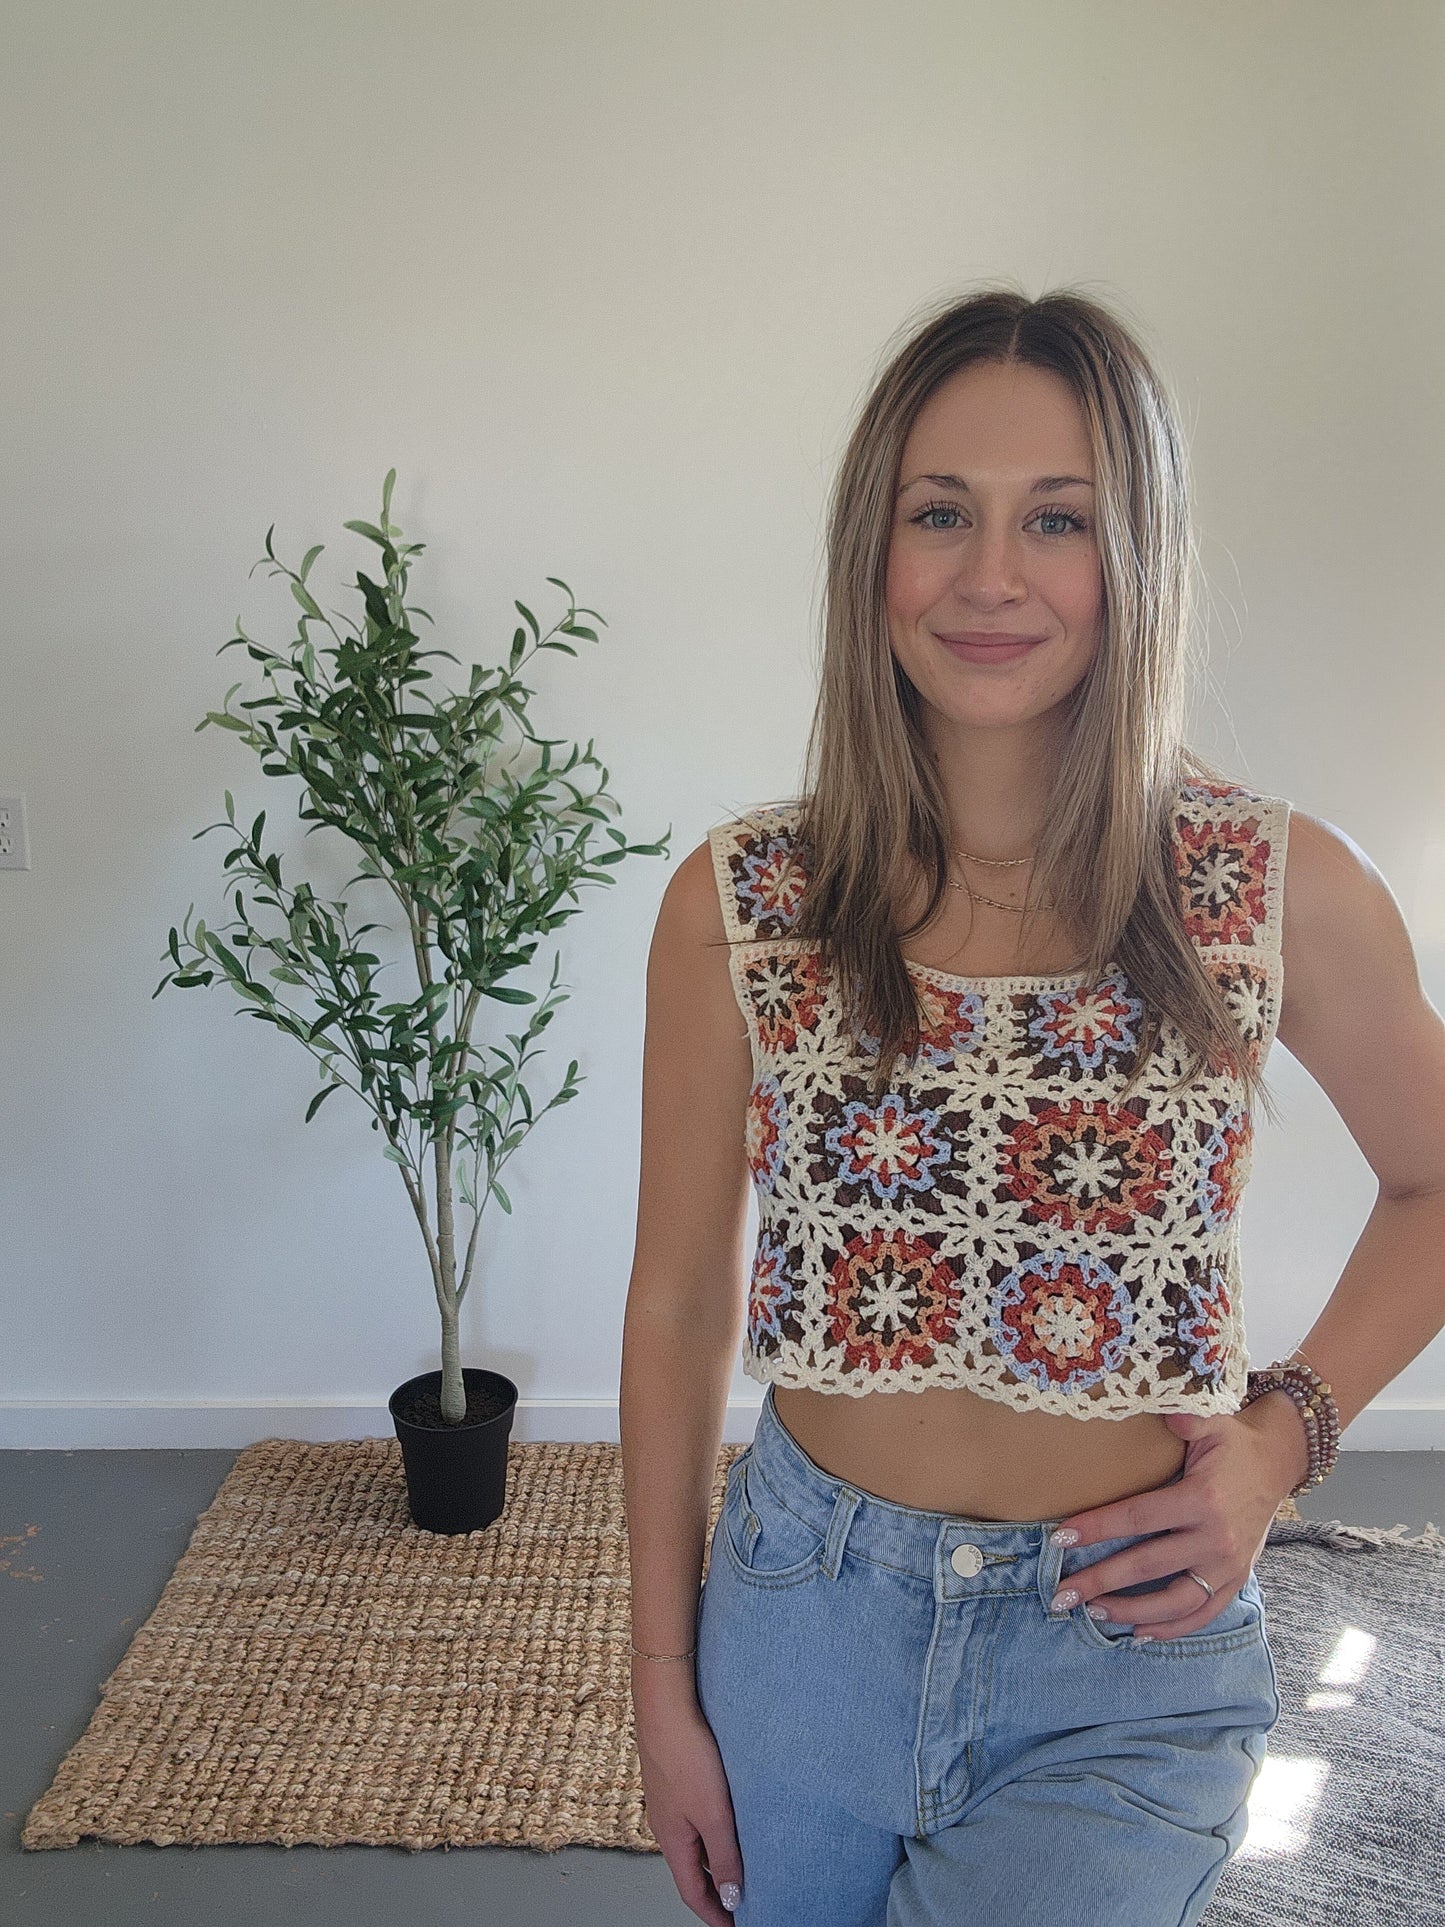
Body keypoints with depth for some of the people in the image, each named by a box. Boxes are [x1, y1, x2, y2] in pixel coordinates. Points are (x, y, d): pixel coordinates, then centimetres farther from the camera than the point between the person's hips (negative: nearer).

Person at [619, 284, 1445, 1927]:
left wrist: (1287, 1431, -7)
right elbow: (677, 1301, -1)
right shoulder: (736, 905, -9)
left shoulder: (1283, 894, -11)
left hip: (1131, 1669, -1)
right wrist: (664, 1687, 3)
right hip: (804, 1617, 2)